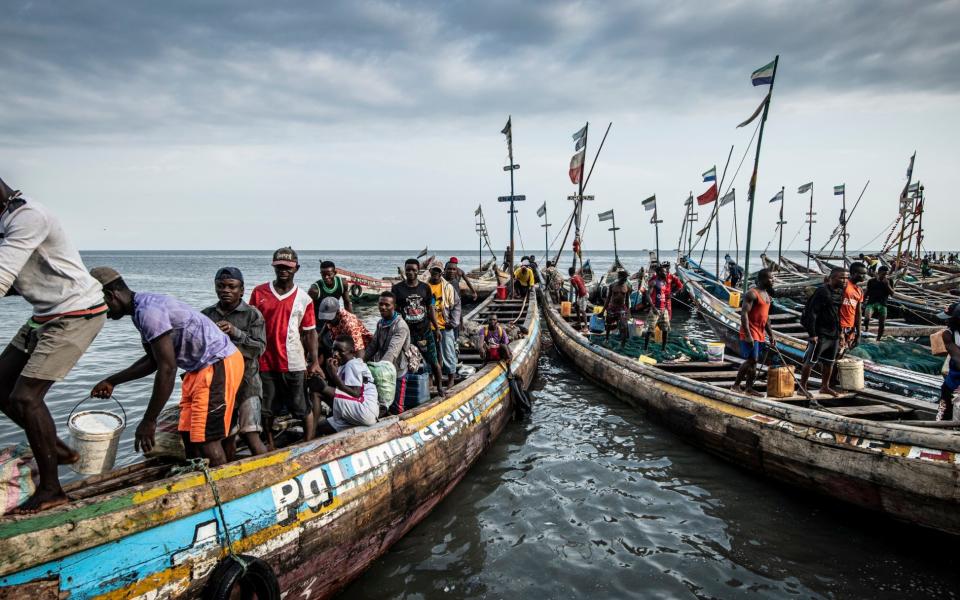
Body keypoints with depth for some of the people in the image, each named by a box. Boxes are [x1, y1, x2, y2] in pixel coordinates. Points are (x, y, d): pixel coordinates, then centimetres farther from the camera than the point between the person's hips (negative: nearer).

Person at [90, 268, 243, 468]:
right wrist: (112, 381, 24)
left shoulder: (148, 311, -21)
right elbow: (154, 360, 23)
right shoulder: (142, 308, 11)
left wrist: (148, 421, -19)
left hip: (218, 364, -11)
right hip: (201, 367, 11)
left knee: (206, 440, -10)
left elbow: (167, 368, -24)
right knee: (188, 434, 13)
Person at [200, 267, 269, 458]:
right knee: (226, 437, 10)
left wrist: (235, 333, -19)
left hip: (246, 382, -3)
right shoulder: (205, 315, 9)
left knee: (251, 435, -11)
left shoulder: (252, 315, 0)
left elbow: (259, 347, -9)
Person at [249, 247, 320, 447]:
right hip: (265, 362, 1)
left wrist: (315, 362, -4)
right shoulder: (259, 292, 2)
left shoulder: (303, 298, 1)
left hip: (294, 364, -1)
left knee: (303, 409, 4)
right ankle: (270, 446, 29)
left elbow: (310, 332, 3)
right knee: (267, 410, 13)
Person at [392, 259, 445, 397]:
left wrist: (436, 328, 9)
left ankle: (439, 386, 23)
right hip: (406, 332, -2)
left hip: (425, 331, 2)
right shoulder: (397, 288, -1)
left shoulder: (425, 288, 6)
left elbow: (431, 309, 11)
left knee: (433, 360, 7)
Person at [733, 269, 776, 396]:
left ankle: (749, 388, 19)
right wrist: (748, 335, -27)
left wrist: (771, 334, 20)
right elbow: (744, 314, -22)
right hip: (750, 334, -9)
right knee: (751, 360, -11)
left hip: (760, 334, 9)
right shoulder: (752, 293, -15)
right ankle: (736, 384, 1)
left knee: (753, 361, 12)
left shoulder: (766, 294, 15)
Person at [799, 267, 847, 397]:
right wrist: (812, 334, -19)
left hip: (834, 334, 8)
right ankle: (802, 386, 10)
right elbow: (811, 313, -18)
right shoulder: (822, 291, -16)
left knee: (829, 362, 17)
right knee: (810, 361, 0)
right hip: (820, 335, -8)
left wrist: (840, 333, 15)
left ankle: (825, 386, 30)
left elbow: (840, 312, 17)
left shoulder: (841, 292, 9)